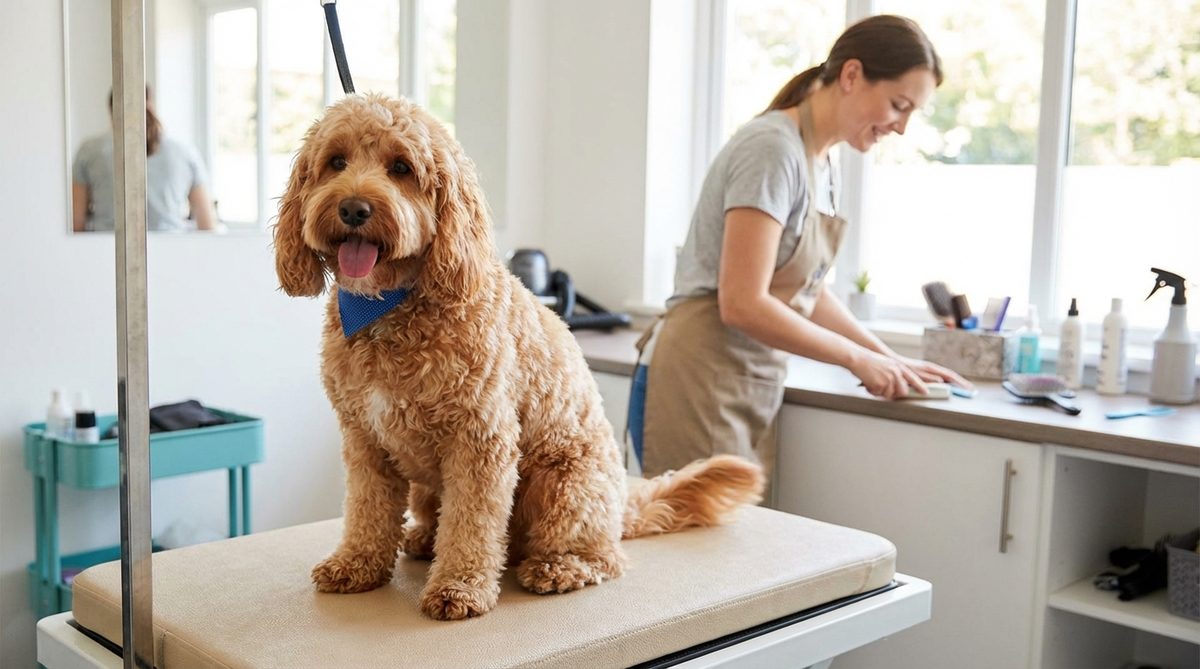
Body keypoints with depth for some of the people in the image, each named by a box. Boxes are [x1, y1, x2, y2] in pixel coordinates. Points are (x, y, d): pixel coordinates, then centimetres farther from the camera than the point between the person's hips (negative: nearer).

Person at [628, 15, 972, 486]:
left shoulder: (820, 162, 13)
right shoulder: (774, 148, -15)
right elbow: (742, 304, -20)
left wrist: (891, 359, 13)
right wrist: (857, 358, -10)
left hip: (753, 391, 9)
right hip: (698, 389, -9)